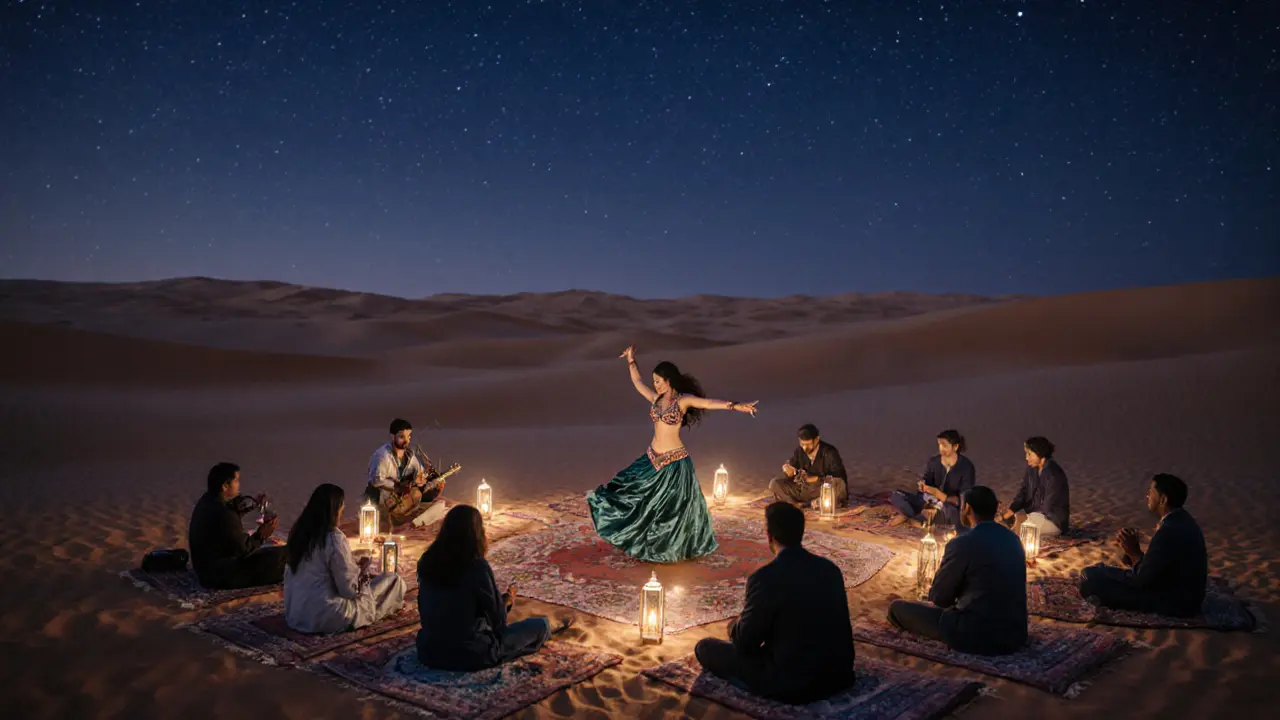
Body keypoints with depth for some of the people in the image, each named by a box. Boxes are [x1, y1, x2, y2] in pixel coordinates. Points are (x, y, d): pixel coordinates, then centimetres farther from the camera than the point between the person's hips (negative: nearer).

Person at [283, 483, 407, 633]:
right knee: (394, 580, 7)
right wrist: (362, 570, 2)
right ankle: (392, 604, 36)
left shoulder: (298, 531, 3)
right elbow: (350, 589, -17)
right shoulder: (334, 538, -20)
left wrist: (355, 567, 14)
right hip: (326, 618, -8)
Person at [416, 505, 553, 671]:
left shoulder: (426, 561, -5)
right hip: (471, 655, -6)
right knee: (542, 625, 6)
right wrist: (506, 601, 10)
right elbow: (497, 621, -12)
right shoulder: (478, 567, -21)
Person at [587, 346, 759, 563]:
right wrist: (631, 362, 22)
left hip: (674, 461, -6)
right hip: (652, 458, 6)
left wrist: (735, 406, -38)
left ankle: (680, 547, 23)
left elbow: (709, 403, -26)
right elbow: (638, 383, 21)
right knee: (636, 497, 11)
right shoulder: (656, 399, 5)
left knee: (674, 506, 6)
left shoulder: (684, 400, -13)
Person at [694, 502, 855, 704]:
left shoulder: (765, 578, -19)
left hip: (792, 684, -7)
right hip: (840, 675, 7)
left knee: (704, 647, 5)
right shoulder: (830, 568, 0)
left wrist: (734, 626, 13)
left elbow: (744, 643, -10)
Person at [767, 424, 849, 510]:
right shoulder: (799, 451, -3)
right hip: (803, 489, 4)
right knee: (774, 483, -12)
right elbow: (789, 476, 2)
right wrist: (788, 472, -23)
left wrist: (815, 479, -29)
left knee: (840, 484, -39)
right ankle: (797, 505, -26)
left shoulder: (829, 452, -16)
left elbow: (839, 476, -21)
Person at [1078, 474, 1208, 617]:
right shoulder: (1181, 520, 4)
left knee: (1089, 577, -14)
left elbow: (1144, 579, -23)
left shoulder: (1169, 531, -29)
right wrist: (1134, 551, -3)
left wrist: (1134, 552, -10)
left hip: (1173, 603, -10)